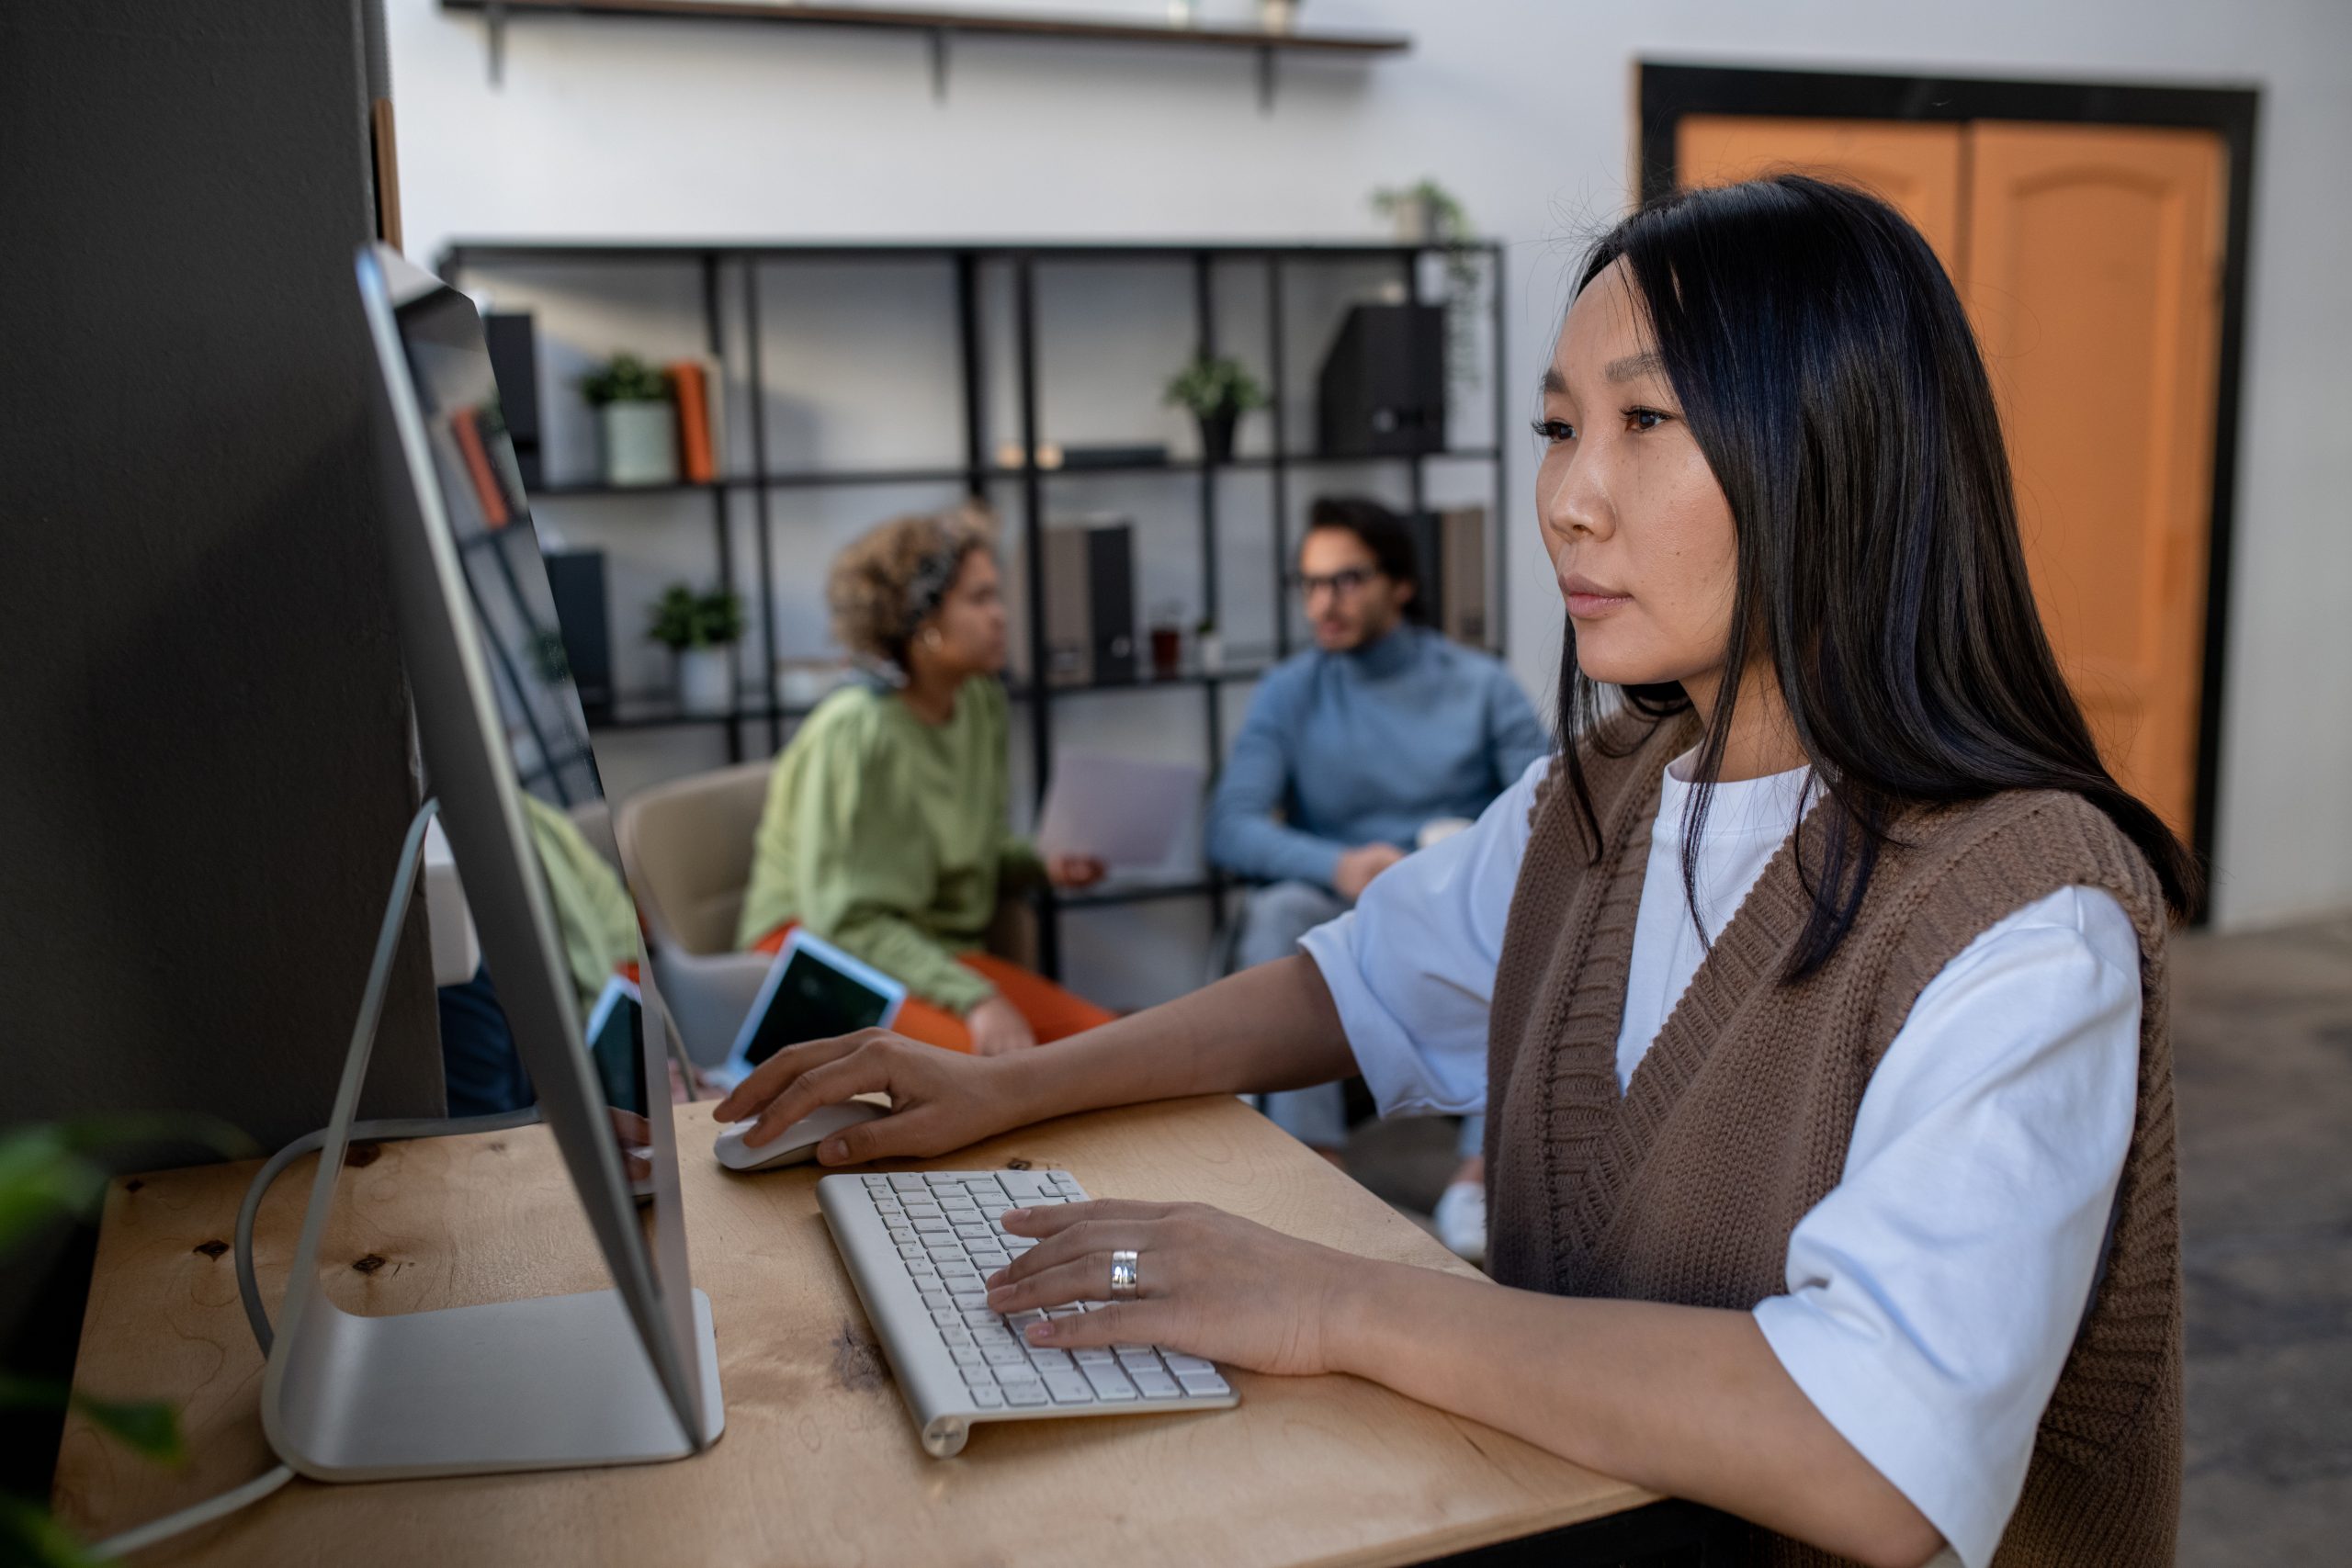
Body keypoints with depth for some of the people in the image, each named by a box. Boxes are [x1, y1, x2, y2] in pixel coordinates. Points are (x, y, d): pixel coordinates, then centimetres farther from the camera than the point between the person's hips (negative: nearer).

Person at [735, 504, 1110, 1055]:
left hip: (936, 948, 7)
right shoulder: (858, 730, -17)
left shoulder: (982, 702, 6)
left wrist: (1043, 861, -4)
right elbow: (847, 921, -17)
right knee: (995, 1054, -32)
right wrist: (972, 998, -25)